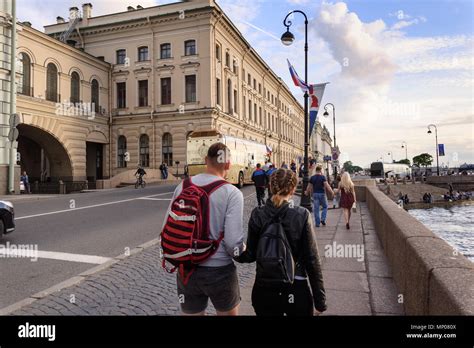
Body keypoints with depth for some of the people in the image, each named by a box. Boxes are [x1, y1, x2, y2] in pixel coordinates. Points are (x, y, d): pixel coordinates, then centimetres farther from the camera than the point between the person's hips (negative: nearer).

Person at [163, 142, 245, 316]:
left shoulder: (183, 186, -3)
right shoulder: (232, 193, -15)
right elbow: (233, 242, -21)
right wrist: (242, 251, 2)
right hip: (219, 271, -3)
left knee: (191, 312, 24)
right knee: (229, 313, 24)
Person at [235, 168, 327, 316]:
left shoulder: (257, 215, -8)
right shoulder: (302, 215, -13)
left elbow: (250, 255, -3)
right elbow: (312, 260, -11)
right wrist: (320, 300, -3)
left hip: (264, 291, 2)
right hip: (296, 291, -1)